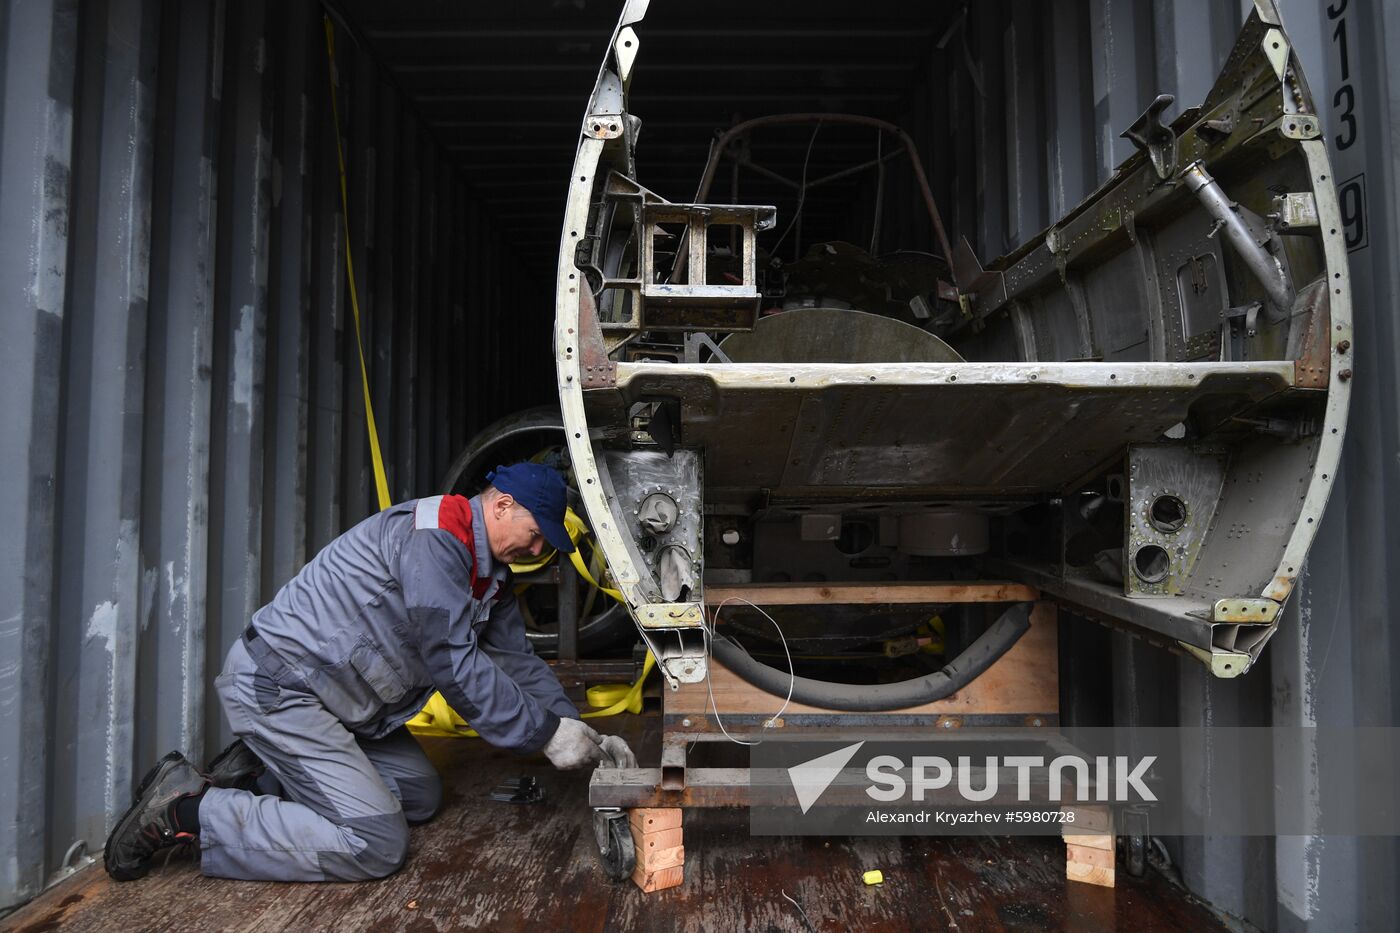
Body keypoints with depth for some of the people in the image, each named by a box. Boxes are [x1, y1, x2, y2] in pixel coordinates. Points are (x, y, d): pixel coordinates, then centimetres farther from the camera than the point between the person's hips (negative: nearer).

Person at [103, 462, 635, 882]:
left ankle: (256, 775, 15)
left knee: (421, 797, 15)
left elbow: (518, 660, 11)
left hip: (337, 698, 11)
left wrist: (582, 735, 2)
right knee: (377, 844, -14)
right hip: (277, 686, -11)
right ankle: (185, 808, -5)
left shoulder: (489, 571, 9)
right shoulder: (434, 536, -23)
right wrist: (547, 735, -18)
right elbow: (454, 666, -25)